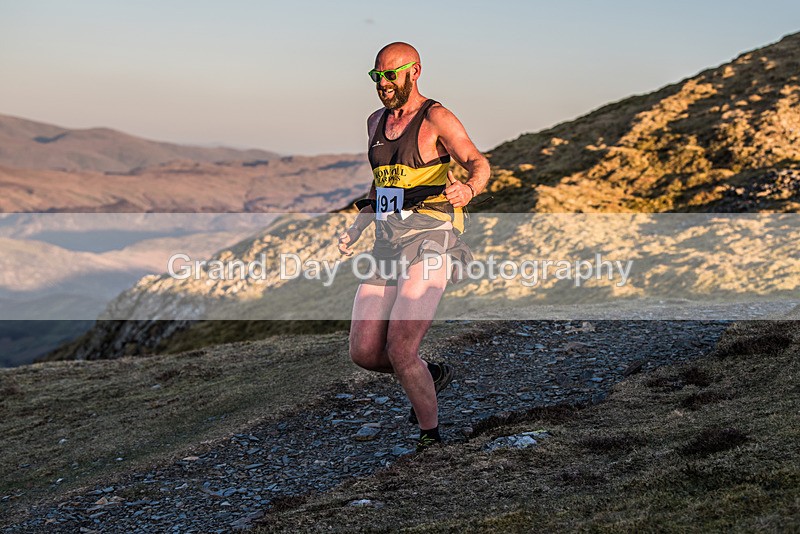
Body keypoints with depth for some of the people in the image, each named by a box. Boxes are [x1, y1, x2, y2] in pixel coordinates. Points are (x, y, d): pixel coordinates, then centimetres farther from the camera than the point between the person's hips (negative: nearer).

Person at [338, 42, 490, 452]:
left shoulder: (436, 118, -6)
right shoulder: (376, 122, 17)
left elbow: (477, 163, -20)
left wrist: (468, 189, -43)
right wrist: (357, 226, 17)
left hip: (429, 244, -7)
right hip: (387, 248, 7)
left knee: (399, 350, -14)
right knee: (363, 353, 2)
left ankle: (431, 437, 7)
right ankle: (431, 375, 29)